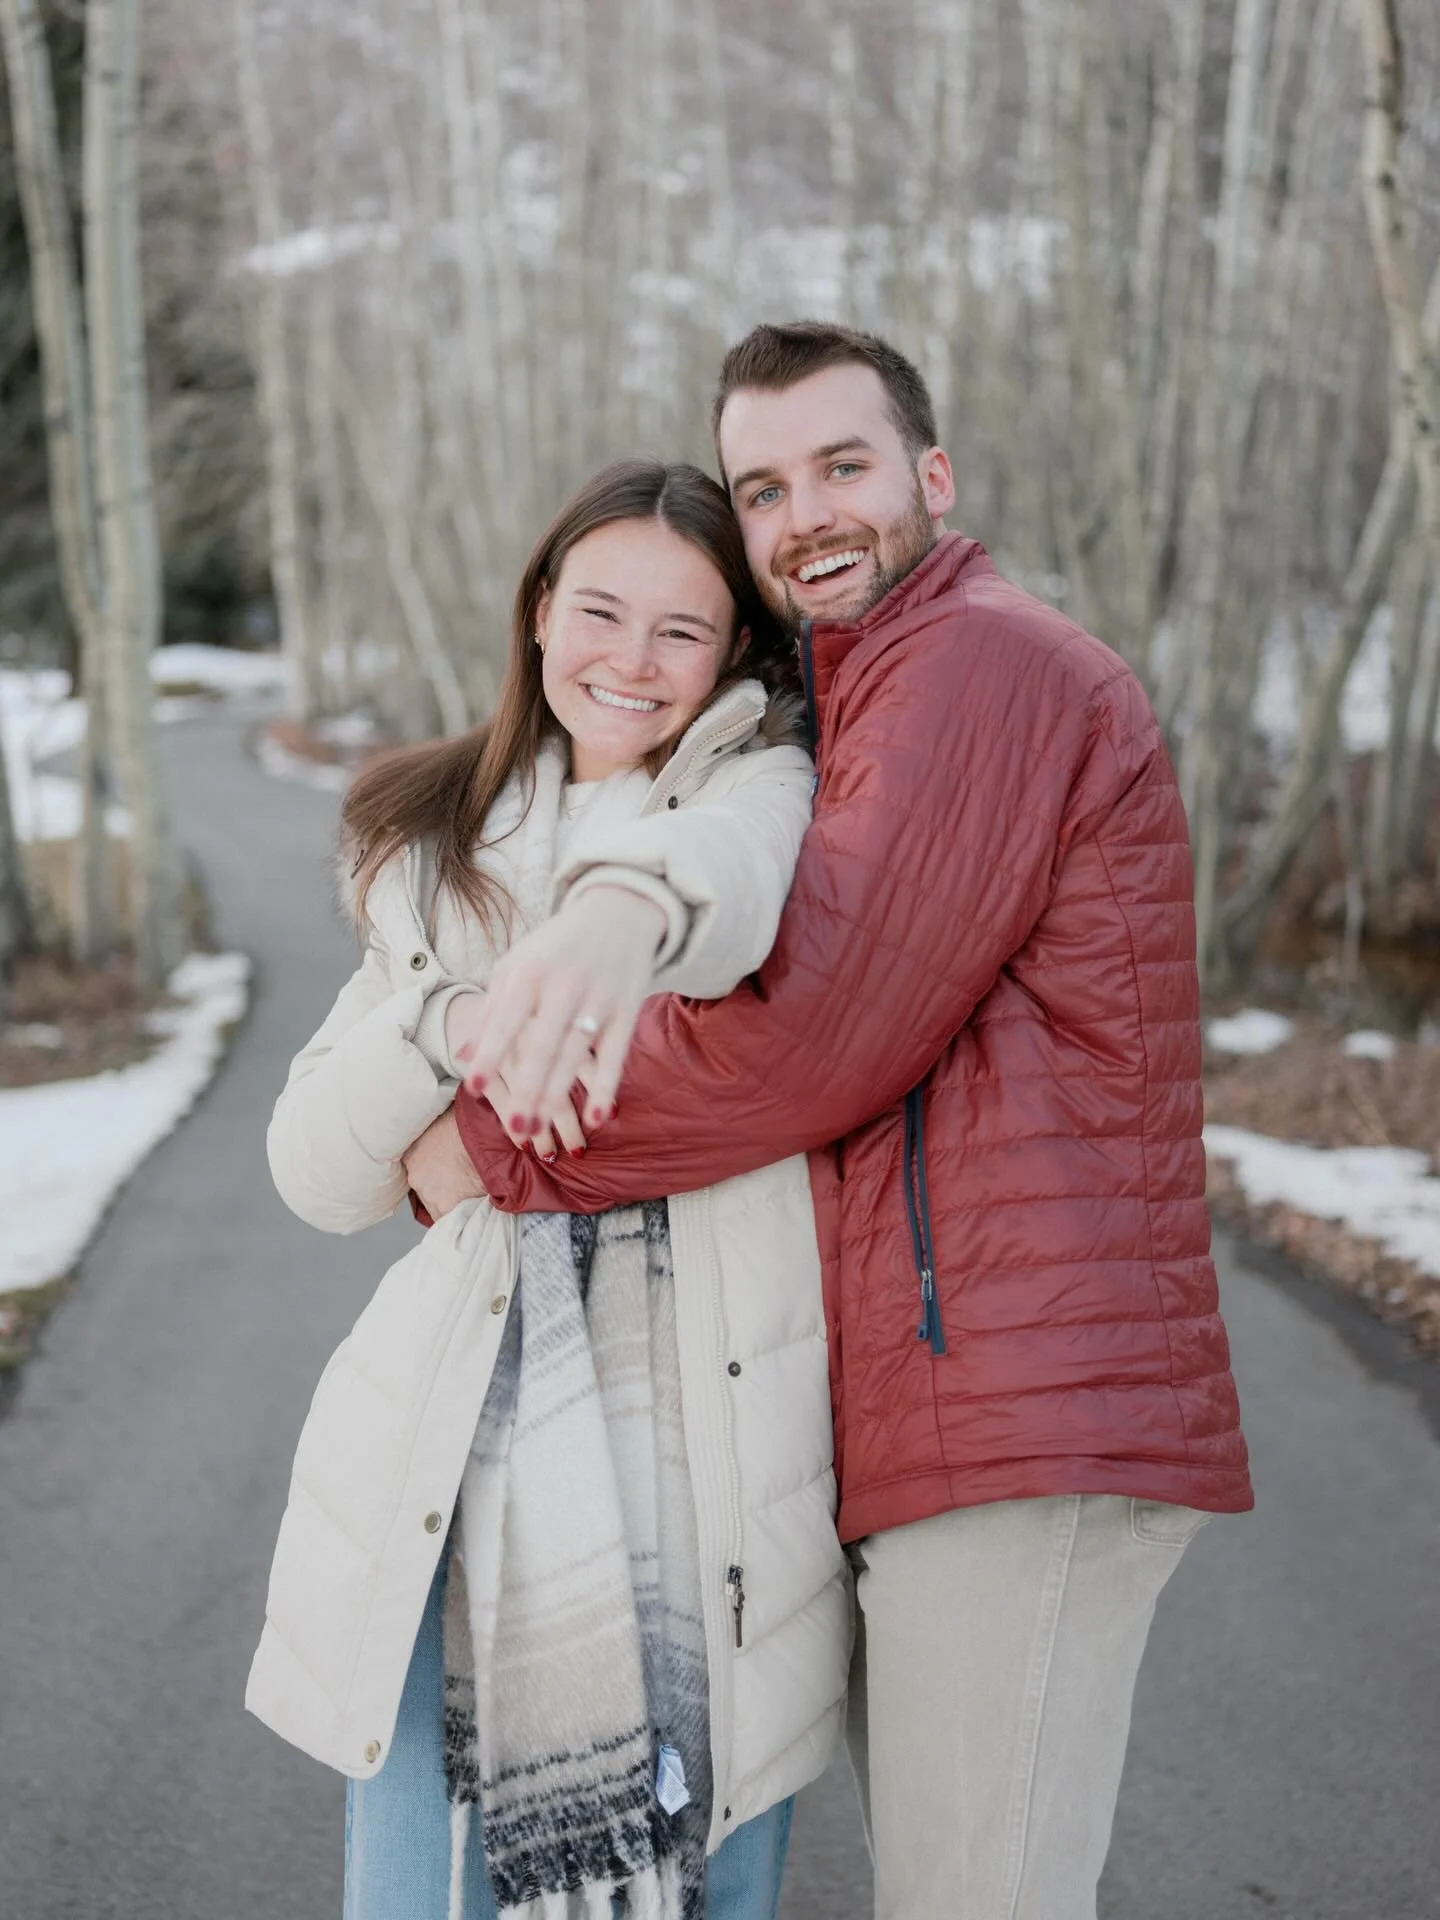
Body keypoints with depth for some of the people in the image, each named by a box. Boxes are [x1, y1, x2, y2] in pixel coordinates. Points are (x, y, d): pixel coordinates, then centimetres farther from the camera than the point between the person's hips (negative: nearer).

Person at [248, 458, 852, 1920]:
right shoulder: (436, 860, 15)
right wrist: (452, 1019, -11)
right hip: (467, 1469, 2)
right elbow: (315, 1173, 8)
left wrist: (620, 911, -46)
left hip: (712, 1456, -2)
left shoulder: (764, 788, 5)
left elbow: (722, 871, -22)